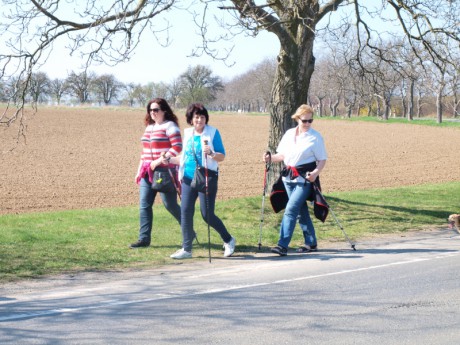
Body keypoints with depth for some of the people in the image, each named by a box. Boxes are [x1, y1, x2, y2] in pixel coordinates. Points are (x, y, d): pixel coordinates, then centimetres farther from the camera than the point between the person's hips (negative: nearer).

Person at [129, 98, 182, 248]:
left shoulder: (169, 126, -7)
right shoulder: (149, 127, 18)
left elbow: (177, 147, -17)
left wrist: (160, 160, -21)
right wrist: (140, 171, 18)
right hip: (148, 172, 8)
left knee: (170, 204, -1)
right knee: (144, 205, 0)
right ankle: (144, 238, 2)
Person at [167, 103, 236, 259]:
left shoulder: (213, 132, -4)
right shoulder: (188, 133, 10)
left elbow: (222, 156, -7)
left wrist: (211, 154, -25)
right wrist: (170, 159, 7)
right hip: (188, 179, 5)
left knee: (207, 214, -4)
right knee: (185, 211, -1)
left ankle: (228, 240, 18)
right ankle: (186, 249, 8)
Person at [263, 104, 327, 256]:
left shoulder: (315, 137, -6)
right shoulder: (289, 134, 9)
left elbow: (322, 159, -6)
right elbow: (282, 155, 15)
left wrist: (315, 173, -23)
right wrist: (270, 158, -4)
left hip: (304, 178, -6)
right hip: (289, 176, 6)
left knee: (291, 209, -15)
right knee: (301, 211, 13)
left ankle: (282, 245, -17)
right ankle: (311, 243, 25)